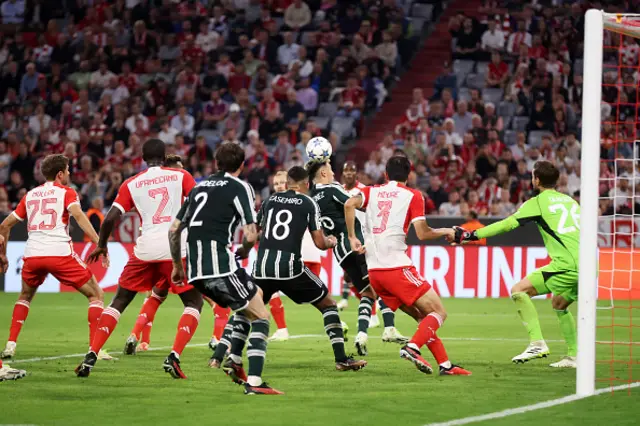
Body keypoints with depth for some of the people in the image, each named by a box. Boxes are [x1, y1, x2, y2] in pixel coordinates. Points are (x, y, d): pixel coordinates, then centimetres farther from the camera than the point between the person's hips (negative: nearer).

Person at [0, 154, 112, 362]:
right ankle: (96, 350, -4)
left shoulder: (30, 195, 21)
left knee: (25, 297, 31)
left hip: (32, 254, 4)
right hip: (60, 253, -4)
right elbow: (78, 215, -12)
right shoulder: (66, 192, 8)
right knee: (96, 295, 8)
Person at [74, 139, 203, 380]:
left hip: (145, 249, 2)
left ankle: (90, 357, 5)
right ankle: (173, 357, -9)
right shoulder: (180, 176, 8)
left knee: (119, 301, 16)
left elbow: (111, 218, 4)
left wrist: (101, 245, 20)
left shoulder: (131, 184, 11)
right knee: (194, 303, 12)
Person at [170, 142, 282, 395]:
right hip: (220, 267, -7)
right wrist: (244, 249, 14)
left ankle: (228, 356, 13)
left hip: (195, 272, 7)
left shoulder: (200, 187, 19)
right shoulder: (240, 187, -1)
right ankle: (254, 382, -11)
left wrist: (177, 265, 32)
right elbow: (250, 236, -9)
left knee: (249, 301, 27)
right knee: (261, 317, 2)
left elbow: (174, 229, 22)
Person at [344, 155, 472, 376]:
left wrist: (353, 238, 0)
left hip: (374, 272, 6)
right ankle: (412, 347, -25)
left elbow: (349, 204, -7)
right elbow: (422, 234, -6)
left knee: (423, 317, 15)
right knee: (438, 312, -2)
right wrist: (445, 232, 12)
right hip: (397, 267, -6)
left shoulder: (372, 192, 14)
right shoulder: (413, 196, 3)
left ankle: (445, 364, 11)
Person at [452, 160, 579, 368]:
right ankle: (573, 356, 25)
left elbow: (506, 224, -2)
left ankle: (537, 343, -9)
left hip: (567, 265, -8)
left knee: (519, 291, -2)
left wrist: (472, 235, 1)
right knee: (559, 305, 29)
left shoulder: (538, 202, 3)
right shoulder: (570, 201, 22)